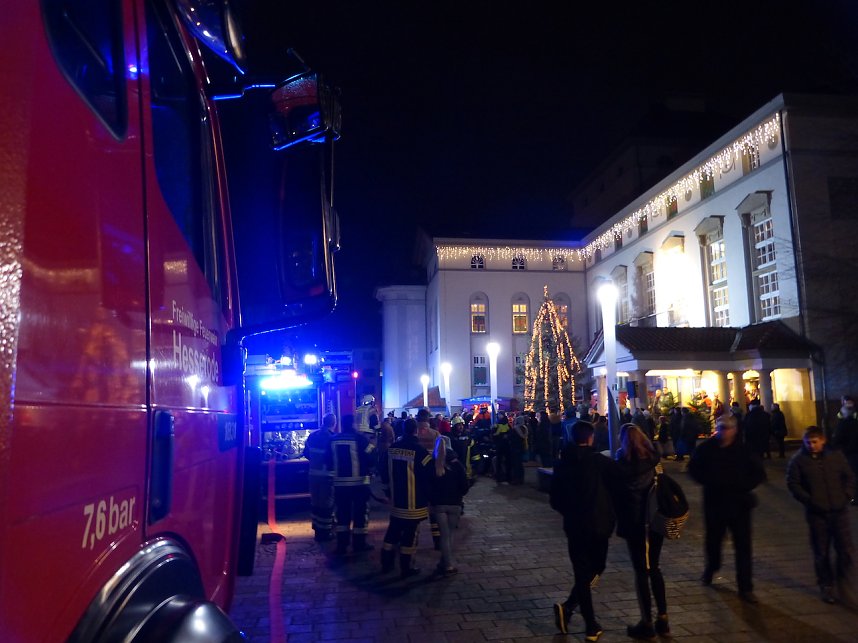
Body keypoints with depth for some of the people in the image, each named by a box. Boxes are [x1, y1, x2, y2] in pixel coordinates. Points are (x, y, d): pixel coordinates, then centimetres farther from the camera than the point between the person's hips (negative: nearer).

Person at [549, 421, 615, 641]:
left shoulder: (562, 463, -1)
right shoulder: (601, 461, -12)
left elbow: (555, 499, 2)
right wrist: (610, 515, 11)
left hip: (574, 525, 3)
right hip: (599, 525, -2)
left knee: (582, 573, 12)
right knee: (595, 569, 16)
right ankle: (568, 607, 4)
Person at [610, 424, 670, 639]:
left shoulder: (621, 466, -12)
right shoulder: (654, 460, -2)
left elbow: (616, 496, -7)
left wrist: (621, 520, 6)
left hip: (635, 524, -4)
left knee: (641, 571, 6)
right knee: (654, 568, 18)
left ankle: (647, 623, 13)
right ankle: (662, 618, 22)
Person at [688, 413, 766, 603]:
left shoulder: (743, 450, -8)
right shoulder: (706, 448, -4)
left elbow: (759, 474, -2)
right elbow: (693, 468, 7)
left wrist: (743, 486, -15)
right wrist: (708, 481, -9)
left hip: (739, 504, -1)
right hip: (714, 503, 1)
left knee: (743, 545, 1)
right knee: (713, 539, 17)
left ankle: (745, 587, 11)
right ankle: (711, 567, 45)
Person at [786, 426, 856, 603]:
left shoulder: (836, 456, 2)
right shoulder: (798, 460, -6)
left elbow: (850, 477, 12)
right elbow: (793, 484, -3)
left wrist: (846, 496, 0)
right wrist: (809, 500, -12)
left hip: (839, 511, 2)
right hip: (817, 513, -2)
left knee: (846, 550, 4)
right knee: (821, 553, 7)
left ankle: (844, 583, 26)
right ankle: (826, 586, 23)